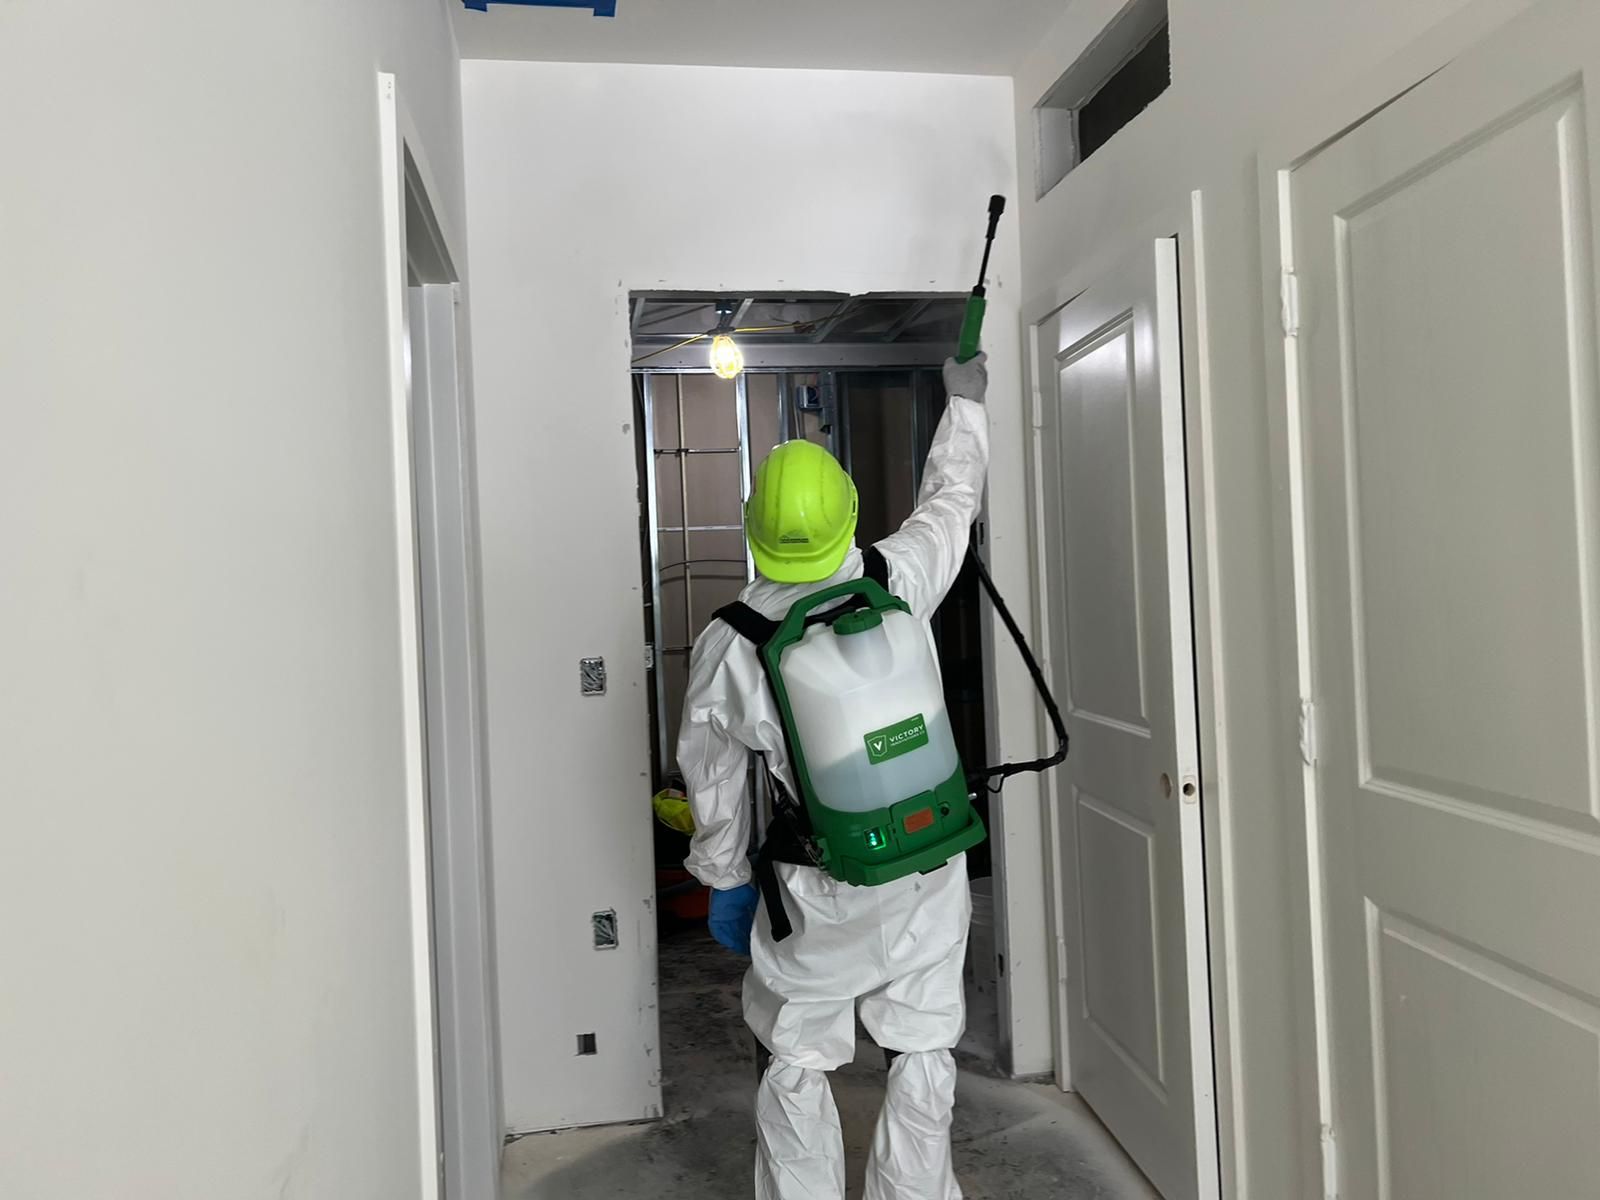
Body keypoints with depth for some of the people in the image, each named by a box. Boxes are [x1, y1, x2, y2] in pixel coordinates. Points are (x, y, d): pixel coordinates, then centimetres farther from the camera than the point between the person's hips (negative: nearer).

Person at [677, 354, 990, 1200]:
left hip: (818, 888, -2)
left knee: (796, 1064, 16)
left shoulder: (726, 643, -12)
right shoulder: (899, 578, -11)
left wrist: (725, 881, 15)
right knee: (921, 1051, 17)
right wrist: (964, 401, 27)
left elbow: (713, 778, -1)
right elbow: (952, 496, 10)